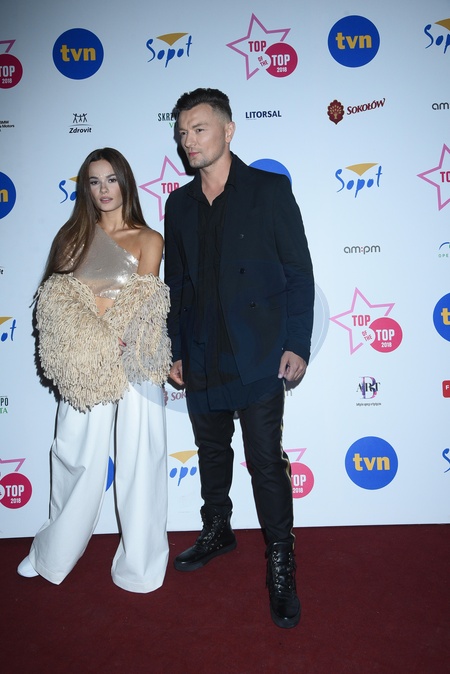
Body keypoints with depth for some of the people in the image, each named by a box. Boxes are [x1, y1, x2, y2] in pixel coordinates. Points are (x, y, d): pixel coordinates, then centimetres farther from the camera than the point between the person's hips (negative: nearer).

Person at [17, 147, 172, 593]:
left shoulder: (148, 239, 6)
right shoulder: (74, 235, 13)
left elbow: (138, 303, -3)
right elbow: (55, 297, 3)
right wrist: (96, 338, -12)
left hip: (132, 364, -2)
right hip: (83, 366, 2)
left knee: (137, 460, 3)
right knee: (75, 457, 10)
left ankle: (138, 561, 21)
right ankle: (56, 552, 32)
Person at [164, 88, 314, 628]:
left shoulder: (270, 189, -2)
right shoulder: (178, 203, 11)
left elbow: (299, 272, -4)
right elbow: (176, 284, 13)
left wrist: (297, 344, -11)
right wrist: (175, 350, 10)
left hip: (258, 355, -4)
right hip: (201, 357, 5)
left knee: (266, 459, 1)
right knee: (211, 451, 18)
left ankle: (280, 562, 20)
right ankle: (217, 532, 40)